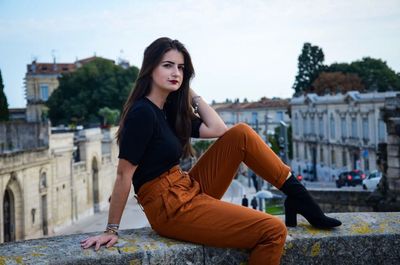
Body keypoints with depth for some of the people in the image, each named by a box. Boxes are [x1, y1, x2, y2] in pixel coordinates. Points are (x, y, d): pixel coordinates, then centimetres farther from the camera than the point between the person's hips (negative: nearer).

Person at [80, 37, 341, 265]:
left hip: (190, 190, 9)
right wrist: (111, 230, -12)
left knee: (241, 134, -1)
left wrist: (190, 91, 5)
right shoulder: (142, 113, -17)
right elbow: (124, 174, -16)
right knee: (273, 230, -15)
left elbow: (218, 130, 4)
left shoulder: (169, 109, 10)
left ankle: (297, 195, 3)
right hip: (170, 208, -9)